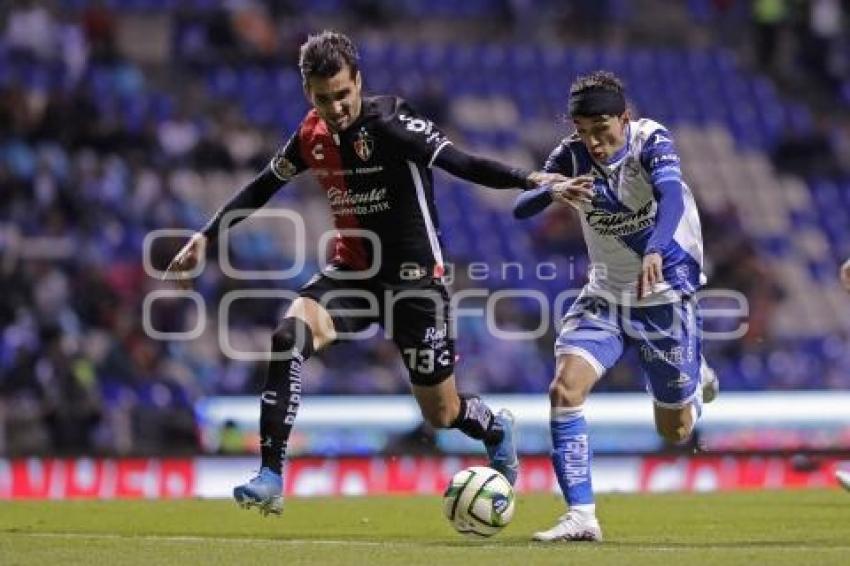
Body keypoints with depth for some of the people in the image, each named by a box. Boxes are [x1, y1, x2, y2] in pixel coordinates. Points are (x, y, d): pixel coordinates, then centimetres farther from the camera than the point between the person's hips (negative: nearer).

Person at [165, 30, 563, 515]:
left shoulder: (390, 122, -18)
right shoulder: (311, 136, -1)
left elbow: (461, 163, -26)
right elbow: (262, 187, 15)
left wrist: (528, 180, -39)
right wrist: (206, 236, 14)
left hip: (414, 278, -4)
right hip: (352, 271, 4)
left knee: (441, 414, 3)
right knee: (290, 335, -25)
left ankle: (496, 430, 41)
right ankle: (271, 479, -25)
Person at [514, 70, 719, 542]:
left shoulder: (650, 141, -20)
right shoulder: (572, 154, -9)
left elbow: (672, 196, -38)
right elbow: (520, 208, -17)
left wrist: (656, 250, -57)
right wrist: (552, 193, -39)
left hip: (665, 291, -3)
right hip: (604, 294, 3)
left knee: (674, 432, 7)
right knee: (564, 389, -21)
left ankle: (696, 380, 44)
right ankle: (581, 516, -18)